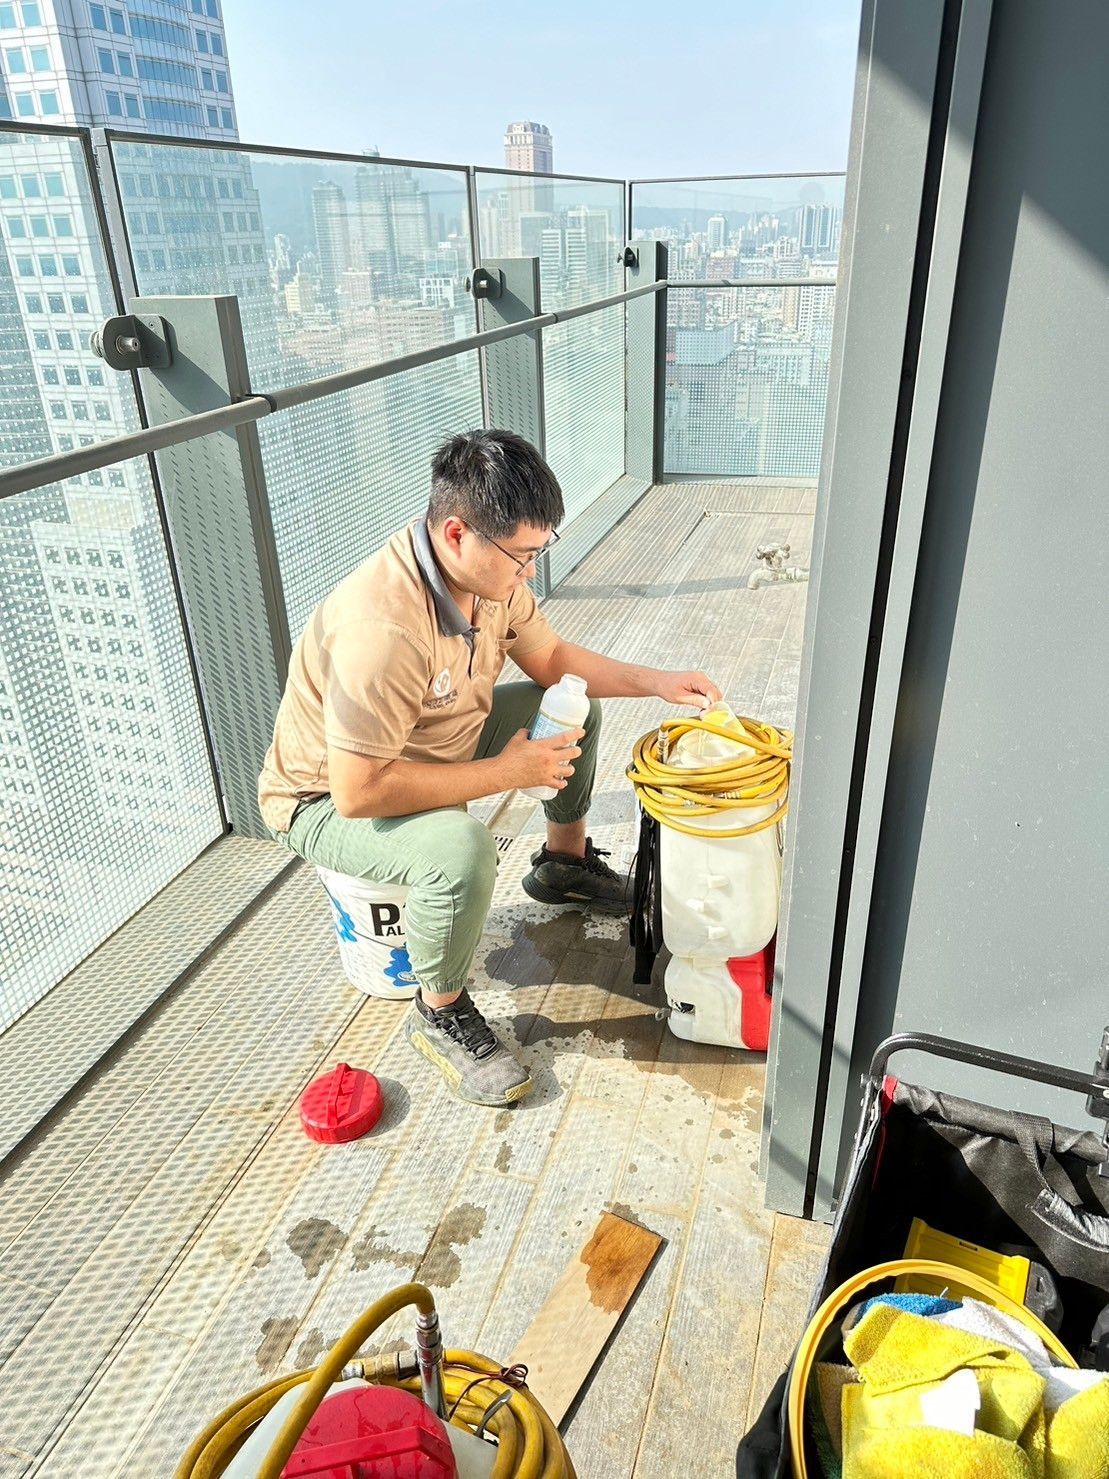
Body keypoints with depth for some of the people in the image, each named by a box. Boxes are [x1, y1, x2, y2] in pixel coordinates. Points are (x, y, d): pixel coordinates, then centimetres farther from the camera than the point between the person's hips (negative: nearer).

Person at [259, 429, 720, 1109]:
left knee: (578, 705, 8)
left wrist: (655, 682, -7)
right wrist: (503, 773, -30)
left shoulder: (488, 569, -12)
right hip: (326, 800, -8)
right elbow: (357, 792, -37)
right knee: (460, 846, -38)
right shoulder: (383, 629, -39)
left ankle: (565, 861, 29)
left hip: (432, 746, 8)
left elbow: (552, 659, 5)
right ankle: (440, 1014, -9)